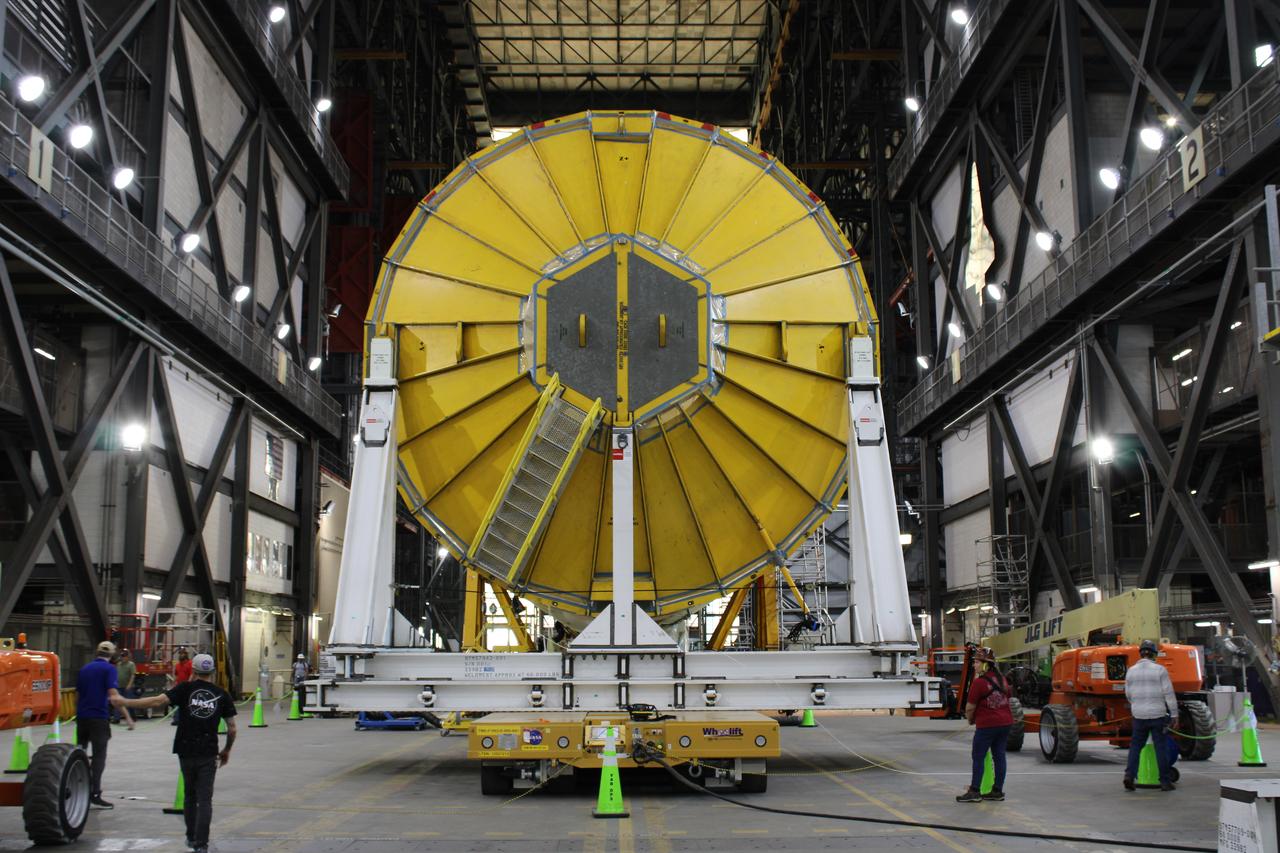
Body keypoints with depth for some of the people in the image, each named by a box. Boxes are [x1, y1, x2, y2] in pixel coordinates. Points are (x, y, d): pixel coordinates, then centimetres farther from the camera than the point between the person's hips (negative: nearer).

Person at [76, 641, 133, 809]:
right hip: (98, 717, -6)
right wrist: (127, 716, -16)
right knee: (99, 756, -3)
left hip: (81, 716, 6)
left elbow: (77, 694, 20)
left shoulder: (84, 668, 13)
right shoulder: (109, 669, -7)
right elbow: (113, 695, -18)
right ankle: (94, 794, -8)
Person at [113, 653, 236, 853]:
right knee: (205, 800, 1)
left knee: (190, 796, 19)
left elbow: (158, 701, -15)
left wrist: (125, 702, -9)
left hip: (186, 751, 1)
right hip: (208, 753, -1)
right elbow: (232, 728, 3)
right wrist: (227, 750, 19)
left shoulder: (185, 689, -2)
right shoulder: (222, 695, 3)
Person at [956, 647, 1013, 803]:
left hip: (987, 725, -7)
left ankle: (974, 792, 1)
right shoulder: (1002, 679, 9)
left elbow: (970, 707, -10)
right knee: (999, 756, 10)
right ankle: (998, 791, 13)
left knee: (978, 757, 0)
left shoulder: (979, 682, -15)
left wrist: (970, 719, 8)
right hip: (1005, 722, 8)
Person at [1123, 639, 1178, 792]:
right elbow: (1168, 693, -7)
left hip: (1139, 714, 2)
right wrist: (1174, 714, -1)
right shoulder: (1160, 670, -6)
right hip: (1158, 714, -2)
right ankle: (1165, 781, 8)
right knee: (1161, 747, 6)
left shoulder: (1131, 671, 4)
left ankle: (1129, 775, -5)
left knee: (1136, 745, 10)